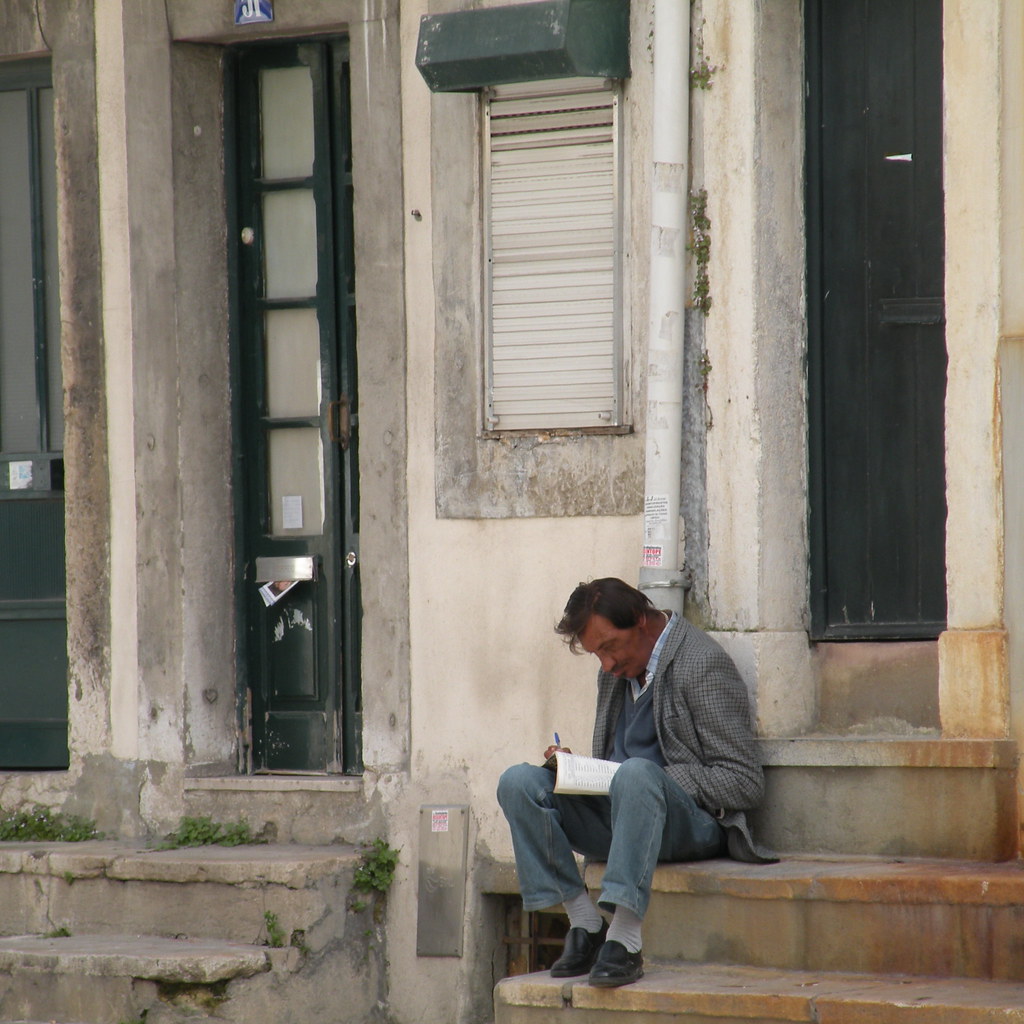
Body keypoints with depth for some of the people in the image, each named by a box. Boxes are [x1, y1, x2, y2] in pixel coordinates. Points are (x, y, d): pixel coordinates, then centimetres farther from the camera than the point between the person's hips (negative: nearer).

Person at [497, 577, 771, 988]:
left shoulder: (702, 664, -8)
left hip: (696, 823, -7)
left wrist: (651, 783, -20)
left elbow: (745, 782, -13)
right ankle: (583, 921, -15)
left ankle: (625, 939, -40)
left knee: (636, 774, -39)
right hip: (616, 816, 7)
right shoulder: (616, 672, 16)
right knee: (518, 781, -12)